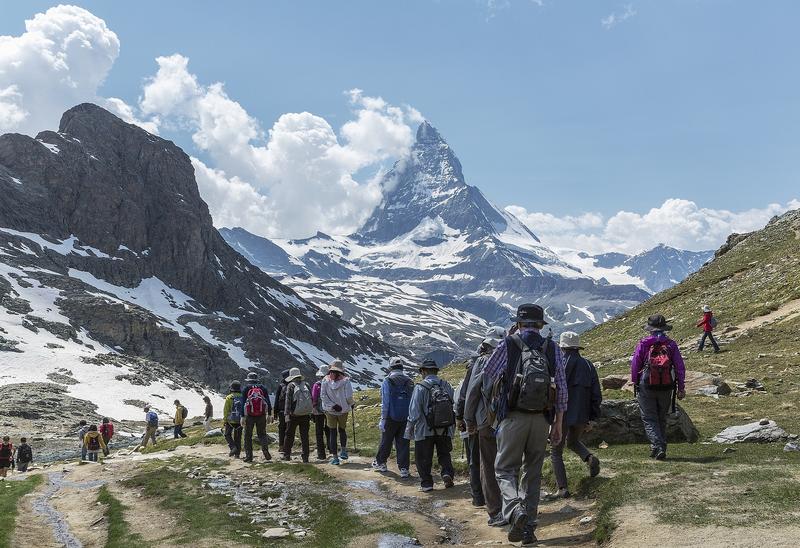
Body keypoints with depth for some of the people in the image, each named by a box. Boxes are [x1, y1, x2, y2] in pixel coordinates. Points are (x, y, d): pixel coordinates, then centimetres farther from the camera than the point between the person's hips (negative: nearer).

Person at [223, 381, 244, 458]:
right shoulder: (243, 397, 0)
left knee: (227, 435, 13)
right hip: (240, 420, 3)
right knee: (238, 437, 11)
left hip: (231, 420, -3)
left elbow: (226, 410, -8)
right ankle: (237, 453, 10)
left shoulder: (229, 398, -8)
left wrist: (224, 421, -1)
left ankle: (233, 448, -6)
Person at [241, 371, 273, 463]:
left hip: (249, 416, -2)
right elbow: (268, 402, 4)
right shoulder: (263, 388, 6)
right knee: (262, 434, 12)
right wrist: (269, 415, 7)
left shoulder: (246, 388, 1)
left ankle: (249, 456, 7)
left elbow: (243, 403, -4)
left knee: (248, 436, 8)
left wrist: (242, 417, -4)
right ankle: (265, 449, -11)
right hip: (261, 415, 2)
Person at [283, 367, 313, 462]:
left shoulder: (291, 385, -2)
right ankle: (305, 457, 3)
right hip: (305, 415, 3)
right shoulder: (306, 385, 9)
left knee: (289, 436, 10)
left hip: (294, 415, -3)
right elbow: (311, 399, 10)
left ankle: (286, 455, 16)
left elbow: (288, 401, -8)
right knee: (305, 436, 6)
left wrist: (287, 414, -9)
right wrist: (310, 414, 16)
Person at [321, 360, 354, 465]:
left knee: (333, 433, 6)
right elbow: (349, 397, -15)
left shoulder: (326, 381, -7)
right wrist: (351, 404, 6)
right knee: (342, 430, 23)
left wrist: (332, 405, -10)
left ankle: (335, 458, 5)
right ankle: (344, 451, 24)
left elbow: (323, 395, -13)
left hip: (330, 411, 0)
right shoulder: (346, 381, -12)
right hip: (343, 410, 0)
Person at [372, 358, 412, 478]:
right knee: (403, 444, 6)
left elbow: (385, 402, -12)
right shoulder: (409, 382, 4)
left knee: (385, 442, 14)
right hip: (405, 419, 3)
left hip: (391, 418, -3)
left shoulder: (387, 381, -9)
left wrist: (383, 419, -8)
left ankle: (380, 463, 31)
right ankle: (404, 469, 5)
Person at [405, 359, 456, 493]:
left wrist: (409, 431, -4)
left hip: (424, 430, -4)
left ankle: (426, 483, 10)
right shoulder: (446, 385, 1)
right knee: (444, 453, 20)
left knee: (423, 458, 10)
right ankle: (447, 473, -1)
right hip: (445, 430, 4)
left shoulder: (420, 387, -12)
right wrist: (452, 429, 12)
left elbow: (414, 412, -12)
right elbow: (454, 406, 3)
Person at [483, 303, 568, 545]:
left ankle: (515, 510, -20)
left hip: (513, 418, -3)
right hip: (542, 420, 3)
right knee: (533, 473, 13)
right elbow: (562, 389, 6)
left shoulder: (507, 345, -2)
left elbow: (488, 375, 9)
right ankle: (529, 528, 14)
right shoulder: (553, 348, 6)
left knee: (506, 469, 6)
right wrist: (558, 424, 13)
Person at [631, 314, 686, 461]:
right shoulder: (671, 344, 2)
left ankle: (658, 447, -15)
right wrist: (681, 388, 4)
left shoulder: (643, 344, -4)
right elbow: (680, 367, 0)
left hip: (646, 387, -3)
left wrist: (634, 383, 13)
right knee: (662, 419, 17)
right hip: (666, 388, 3)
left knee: (650, 419, 2)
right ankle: (661, 448, 21)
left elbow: (635, 365, -2)